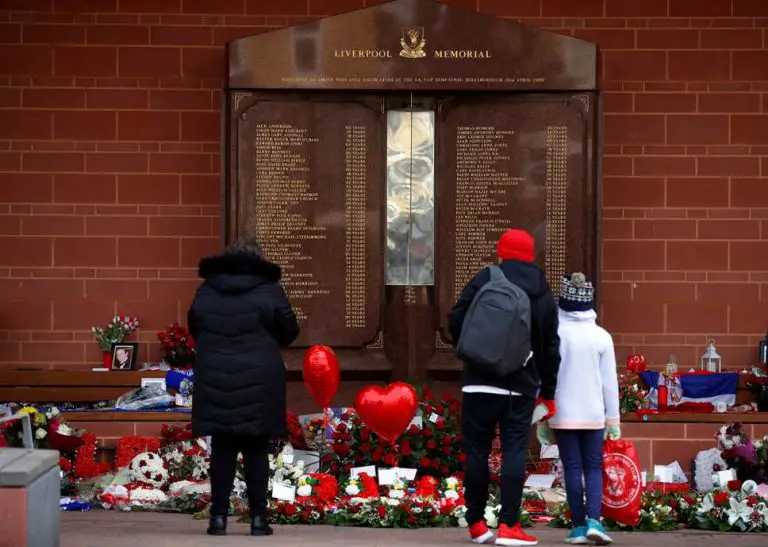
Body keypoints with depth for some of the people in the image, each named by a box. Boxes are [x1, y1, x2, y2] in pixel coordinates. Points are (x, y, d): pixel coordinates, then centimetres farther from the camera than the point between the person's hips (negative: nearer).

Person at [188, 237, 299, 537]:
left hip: (215, 381, 2)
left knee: (222, 450, 6)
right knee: (256, 451, 4)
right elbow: (289, 331, 2)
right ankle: (258, 518, 4)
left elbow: (194, 329, 13)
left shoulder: (206, 291, 4)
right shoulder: (269, 290, -3)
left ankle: (219, 517, 5)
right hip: (258, 383, -2)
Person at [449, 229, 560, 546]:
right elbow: (551, 347, 10)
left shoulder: (486, 280, -2)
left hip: (482, 381, -2)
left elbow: (456, 321, -6)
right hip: (522, 386, 2)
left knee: (477, 450, 5)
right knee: (515, 451, 0)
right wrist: (548, 391, 15)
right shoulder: (543, 293, 9)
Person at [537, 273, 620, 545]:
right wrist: (613, 419, 9)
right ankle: (593, 520, -10)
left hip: (562, 413, -1)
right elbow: (610, 381, 1)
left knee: (572, 468, 5)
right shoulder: (601, 336, -2)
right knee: (593, 467, 8)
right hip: (593, 414, 1)